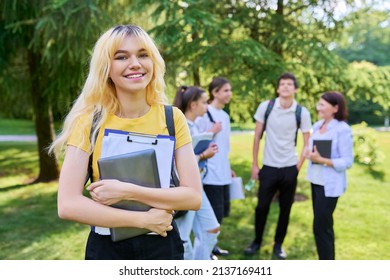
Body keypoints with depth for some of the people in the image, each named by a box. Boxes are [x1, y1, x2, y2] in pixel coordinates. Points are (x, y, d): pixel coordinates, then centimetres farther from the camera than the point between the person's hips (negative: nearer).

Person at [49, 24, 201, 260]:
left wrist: (128, 192, -22)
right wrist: (142, 219, -18)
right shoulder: (89, 120, -11)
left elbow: (194, 196, -12)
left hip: (163, 245, 1)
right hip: (106, 247, -1)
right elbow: (68, 205, -16)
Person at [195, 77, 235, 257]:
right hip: (210, 173, -8)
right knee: (214, 212, -4)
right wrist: (211, 132, -20)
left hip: (222, 173, 8)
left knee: (222, 210, 14)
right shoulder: (204, 113, -12)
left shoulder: (225, 116, 14)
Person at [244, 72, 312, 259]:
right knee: (262, 207, 5)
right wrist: (254, 164, 1)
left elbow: (307, 144, 2)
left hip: (289, 168, 0)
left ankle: (278, 244, 26)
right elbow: (257, 137, 1)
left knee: (285, 209, 9)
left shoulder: (302, 113, -5)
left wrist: (298, 168, -2)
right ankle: (257, 242, 26)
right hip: (269, 167, 0)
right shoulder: (265, 107, -5)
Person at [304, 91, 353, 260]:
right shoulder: (317, 126, 5)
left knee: (320, 226, -4)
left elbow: (347, 162, -16)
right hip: (316, 181, 8)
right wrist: (310, 155, -7)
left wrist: (321, 160, -23)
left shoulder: (343, 129, -16)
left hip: (330, 185, -7)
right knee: (324, 225, 17)